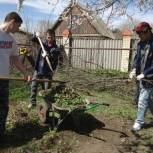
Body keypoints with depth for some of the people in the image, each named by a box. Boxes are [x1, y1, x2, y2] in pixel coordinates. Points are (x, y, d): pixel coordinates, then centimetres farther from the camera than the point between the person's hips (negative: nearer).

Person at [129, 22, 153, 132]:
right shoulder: (141, 44, 5)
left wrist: (144, 74, -22)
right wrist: (134, 70, -5)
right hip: (141, 76, 8)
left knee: (143, 100, -2)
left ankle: (139, 122, 13)